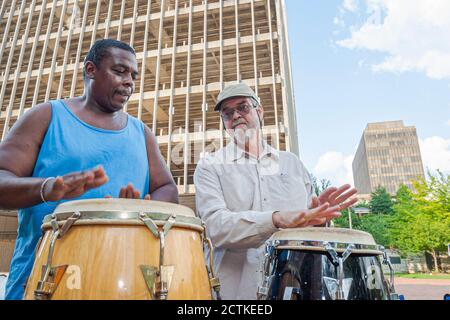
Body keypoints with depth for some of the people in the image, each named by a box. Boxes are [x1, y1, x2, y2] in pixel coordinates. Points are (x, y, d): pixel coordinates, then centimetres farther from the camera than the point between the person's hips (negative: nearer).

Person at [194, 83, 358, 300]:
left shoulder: (292, 162, 9)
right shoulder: (210, 166, -2)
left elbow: (304, 220, 10)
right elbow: (215, 225, -16)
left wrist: (318, 216, -12)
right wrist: (276, 220, -29)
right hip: (238, 289, -2)